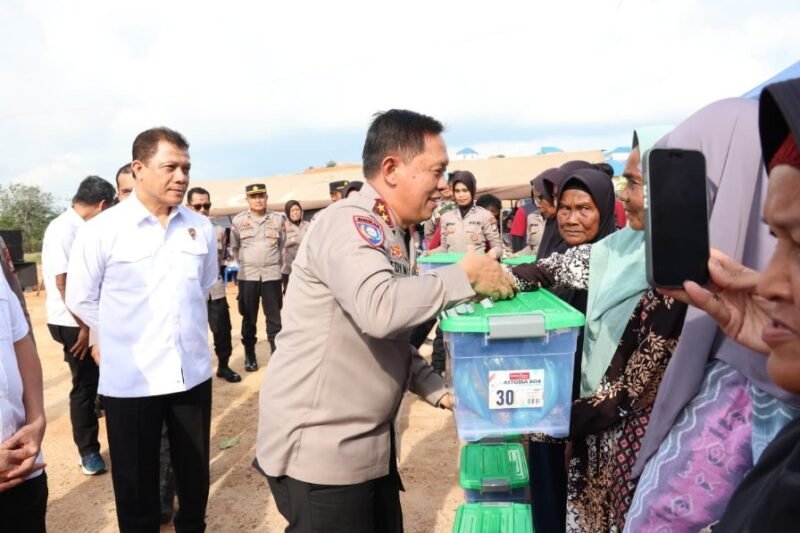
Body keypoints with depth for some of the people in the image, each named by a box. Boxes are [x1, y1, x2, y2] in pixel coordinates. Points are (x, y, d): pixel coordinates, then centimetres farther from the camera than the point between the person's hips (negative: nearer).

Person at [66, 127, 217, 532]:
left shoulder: (200, 228, 1)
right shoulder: (101, 230, -10)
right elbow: (80, 300, -1)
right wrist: (126, 336, 5)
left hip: (192, 372, 4)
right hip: (129, 379, -3)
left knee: (195, 472, 19)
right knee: (136, 482, 13)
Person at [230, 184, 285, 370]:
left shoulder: (277, 219, 3)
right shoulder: (238, 220, 1)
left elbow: (282, 245, 13)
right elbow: (234, 247, 10)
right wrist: (245, 264, 12)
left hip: (272, 275, 0)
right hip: (247, 276, 0)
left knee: (274, 317, 3)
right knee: (249, 318, 6)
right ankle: (249, 355, 17)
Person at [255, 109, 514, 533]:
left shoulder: (392, 235, 11)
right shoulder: (349, 222, -19)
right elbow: (379, 310, -37)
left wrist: (438, 390, 4)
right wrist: (465, 276, -23)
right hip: (318, 447, -9)